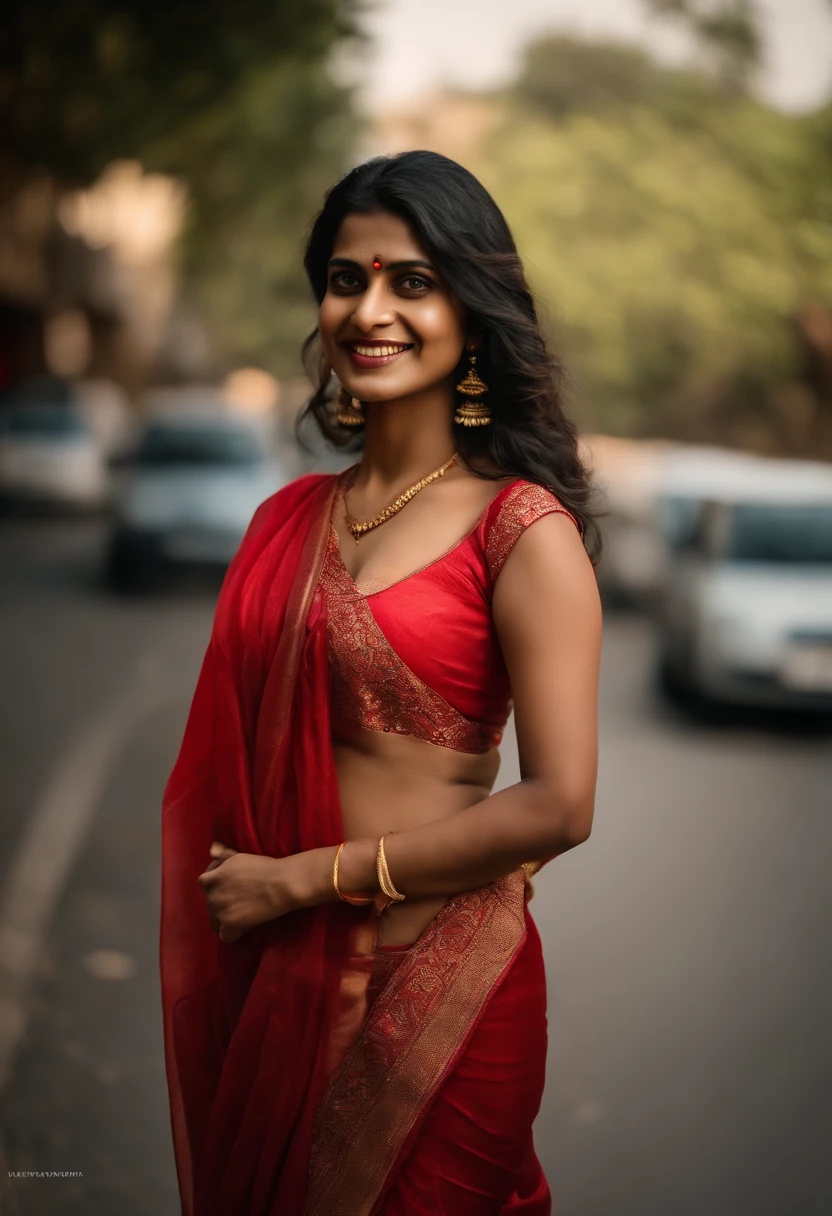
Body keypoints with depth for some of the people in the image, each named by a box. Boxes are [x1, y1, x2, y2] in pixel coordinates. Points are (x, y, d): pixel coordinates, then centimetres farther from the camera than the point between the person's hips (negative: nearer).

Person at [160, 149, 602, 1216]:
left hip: (436, 987, -5)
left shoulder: (522, 528, -13)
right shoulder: (289, 519, 4)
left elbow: (557, 806, -19)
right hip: (274, 976, 5)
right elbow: (235, 756, 11)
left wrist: (302, 878, -14)